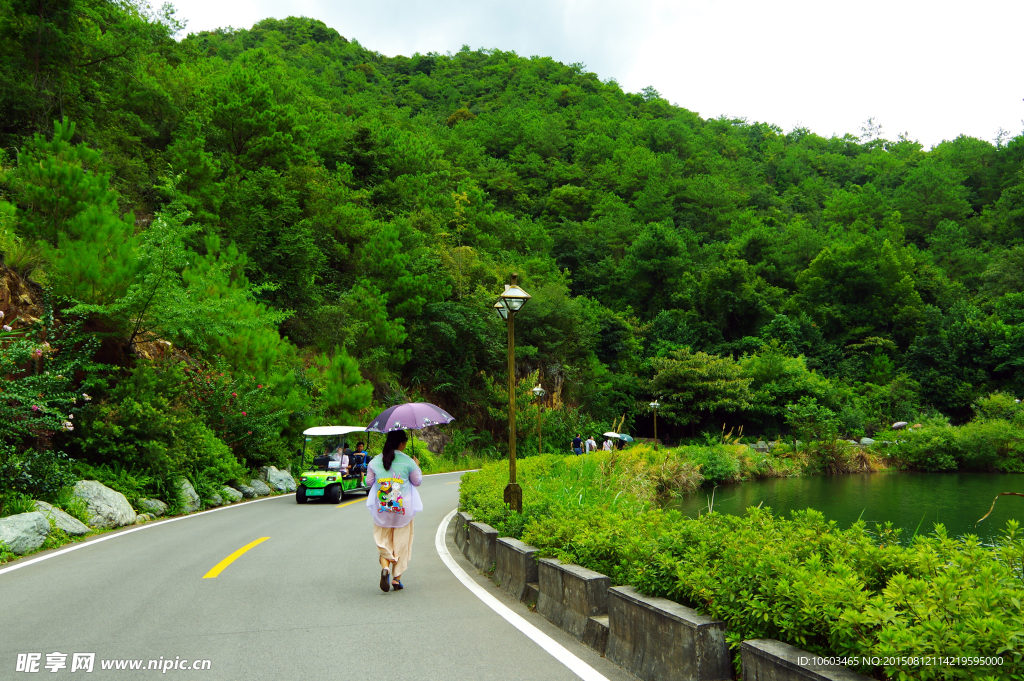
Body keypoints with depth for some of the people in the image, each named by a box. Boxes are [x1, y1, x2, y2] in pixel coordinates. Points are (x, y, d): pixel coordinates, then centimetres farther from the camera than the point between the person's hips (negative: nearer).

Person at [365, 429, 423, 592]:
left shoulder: (375, 461, -1)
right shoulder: (408, 462, -7)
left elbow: (369, 482, 7)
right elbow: (417, 481, 4)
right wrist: (417, 466, 20)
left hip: (381, 508, 2)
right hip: (403, 508, -1)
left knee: (383, 541, 11)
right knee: (401, 542, 8)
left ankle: (385, 567, -15)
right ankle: (397, 578, 9)